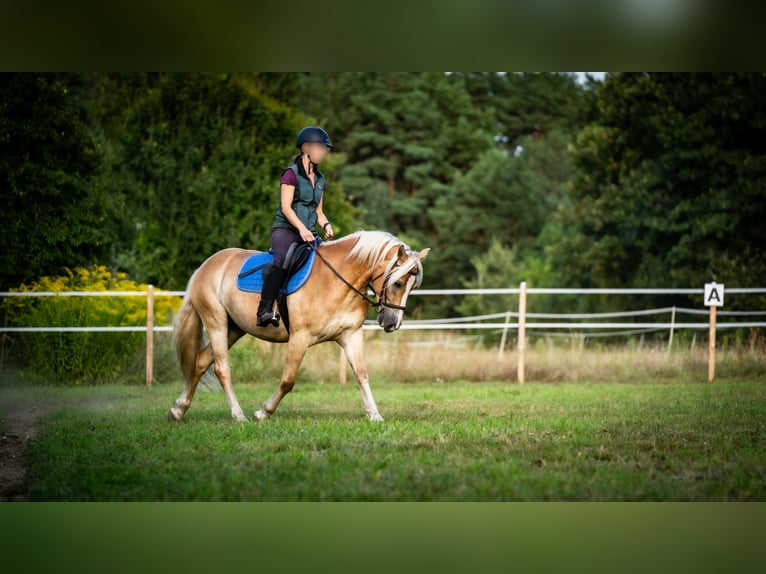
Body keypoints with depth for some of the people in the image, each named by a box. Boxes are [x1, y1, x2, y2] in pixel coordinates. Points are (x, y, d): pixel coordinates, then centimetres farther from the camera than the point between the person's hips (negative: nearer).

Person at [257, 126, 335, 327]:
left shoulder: (319, 179, 19)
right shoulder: (291, 174, -3)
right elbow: (286, 208, -11)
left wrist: (326, 225, 1)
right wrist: (301, 228, -24)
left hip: (308, 234, 8)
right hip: (285, 229, -7)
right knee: (283, 261, -34)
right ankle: (265, 310, -35)